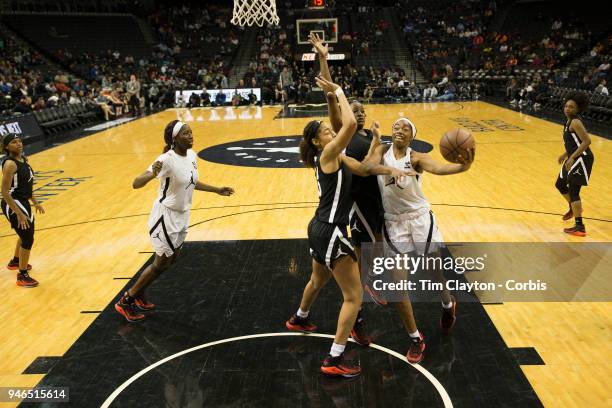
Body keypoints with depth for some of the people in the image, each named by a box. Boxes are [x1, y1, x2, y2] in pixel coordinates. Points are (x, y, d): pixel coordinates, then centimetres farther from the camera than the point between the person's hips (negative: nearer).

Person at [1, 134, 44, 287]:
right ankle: (22, 276, 7)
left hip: (23, 203, 10)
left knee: (26, 235, 26)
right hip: (13, 205, -9)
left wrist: (35, 203, 21)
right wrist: (19, 214, -26)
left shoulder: (24, 159, 5)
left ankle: (15, 262, 51)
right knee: (28, 239, -7)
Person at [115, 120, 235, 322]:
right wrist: (151, 174, -51)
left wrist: (217, 190, 19)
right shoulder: (167, 159, -25)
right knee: (162, 262, 2)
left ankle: (139, 294, 36)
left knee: (171, 258, 18)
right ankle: (125, 301, 19)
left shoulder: (192, 155, -1)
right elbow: (136, 184, -31)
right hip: (166, 215, -8)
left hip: (182, 215, 8)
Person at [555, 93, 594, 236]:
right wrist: (565, 154, 24)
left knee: (573, 191, -11)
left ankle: (579, 227, -8)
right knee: (560, 184, 23)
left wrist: (572, 157, -29)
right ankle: (573, 208, 47)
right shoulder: (569, 121, 10)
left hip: (582, 159, -10)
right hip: (574, 158, 10)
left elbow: (587, 141, -27)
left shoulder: (575, 122, -19)